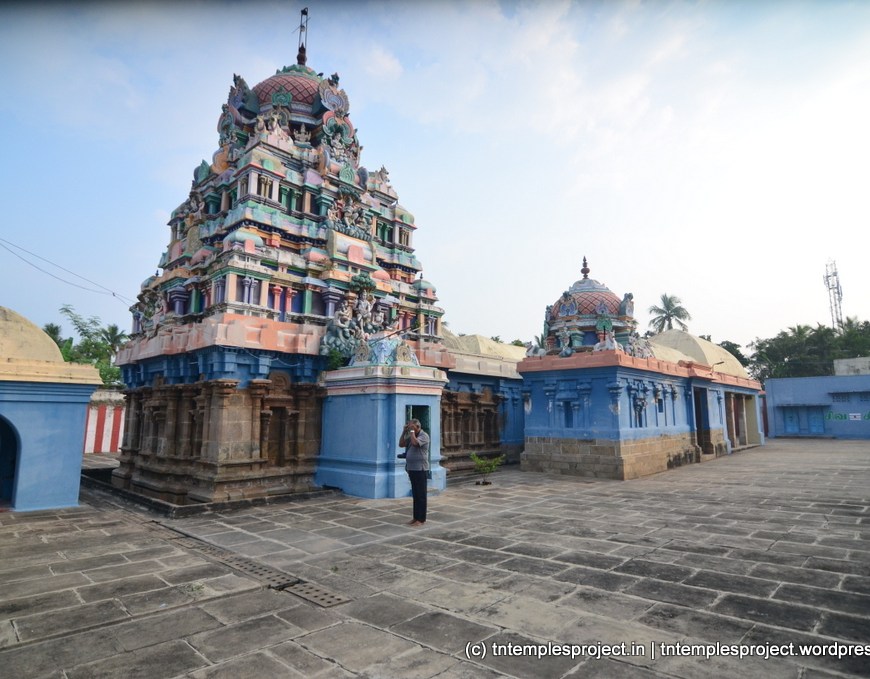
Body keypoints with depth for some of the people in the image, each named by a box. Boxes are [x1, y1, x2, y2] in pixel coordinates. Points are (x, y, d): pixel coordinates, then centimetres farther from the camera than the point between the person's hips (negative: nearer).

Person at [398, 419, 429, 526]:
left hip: (420, 470, -8)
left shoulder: (424, 436, -10)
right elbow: (401, 444, 13)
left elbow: (415, 442, -27)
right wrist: (404, 432, 4)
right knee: (415, 495, 13)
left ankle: (421, 519, 3)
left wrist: (412, 431, -14)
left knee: (421, 495, -2)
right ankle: (416, 517, 20)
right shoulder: (411, 436, 16)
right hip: (412, 469, 8)